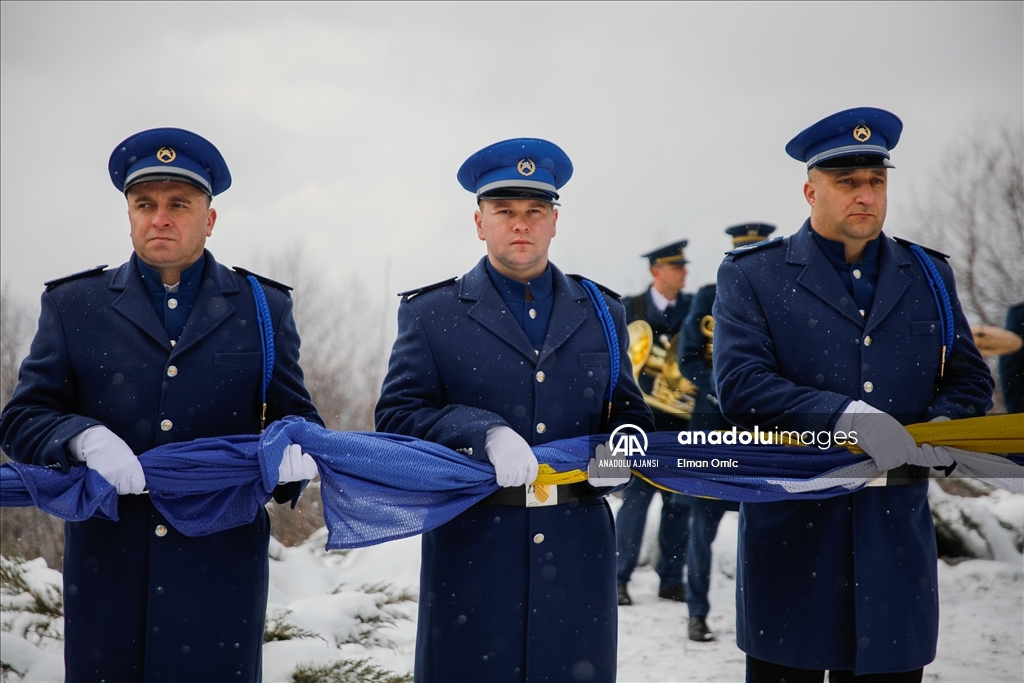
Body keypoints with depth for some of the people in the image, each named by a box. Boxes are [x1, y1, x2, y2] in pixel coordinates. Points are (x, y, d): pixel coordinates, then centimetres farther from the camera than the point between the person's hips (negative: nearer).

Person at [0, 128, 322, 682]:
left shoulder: (263, 308, 10)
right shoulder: (74, 305, 10)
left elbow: (297, 417, 10)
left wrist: (296, 448, -15)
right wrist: (84, 438, -17)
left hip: (222, 567, 0)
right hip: (106, 568, 0)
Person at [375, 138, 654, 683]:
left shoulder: (602, 314, 14)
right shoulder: (431, 314, 5)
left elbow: (628, 414, 16)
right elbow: (395, 417, -3)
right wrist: (484, 432, -19)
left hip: (578, 555, 2)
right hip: (471, 556, -2)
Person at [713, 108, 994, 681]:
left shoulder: (928, 276, 13)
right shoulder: (754, 275, 1)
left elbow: (970, 380, 12)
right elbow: (741, 385, -11)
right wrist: (844, 416, -24)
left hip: (897, 542, 3)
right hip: (792, 537, -3)